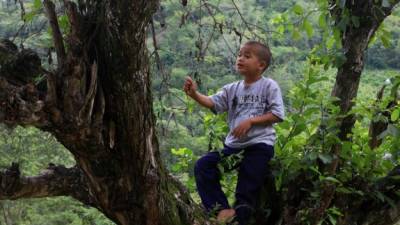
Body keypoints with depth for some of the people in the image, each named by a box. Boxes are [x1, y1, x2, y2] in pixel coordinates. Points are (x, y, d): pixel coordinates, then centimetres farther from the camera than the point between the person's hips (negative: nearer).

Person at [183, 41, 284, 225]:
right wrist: (194, 94, -20)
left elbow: (277, 115, -9)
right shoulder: (232, 89, 13)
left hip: (260, 145, -5)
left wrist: (250, 121, -16)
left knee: (248, 185, -7)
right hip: (233, 145, 6)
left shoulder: (269, 86, -2)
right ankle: (221, 208, -6)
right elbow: (212, 103, 0)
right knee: (203, 166, -6)